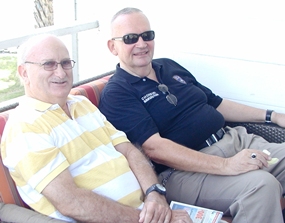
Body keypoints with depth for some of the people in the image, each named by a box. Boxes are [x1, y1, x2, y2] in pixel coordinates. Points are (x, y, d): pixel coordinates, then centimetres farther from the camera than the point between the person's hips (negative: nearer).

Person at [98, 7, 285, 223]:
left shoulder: (169, 66, 17)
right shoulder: (116, 94, -6)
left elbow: (216, 104, 24)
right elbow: (154, 148, -19)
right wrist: (226, 166, -26)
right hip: (184, 168, -8)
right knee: (261, 185, -30)